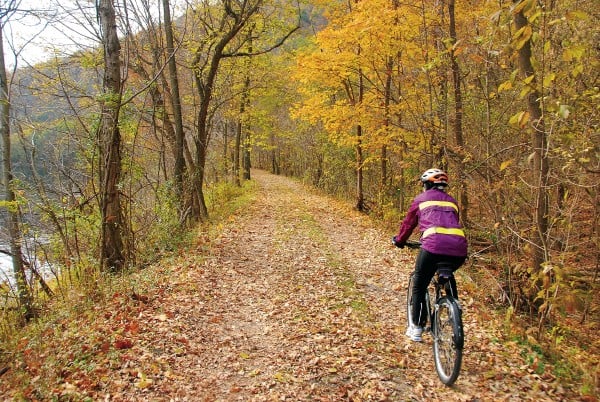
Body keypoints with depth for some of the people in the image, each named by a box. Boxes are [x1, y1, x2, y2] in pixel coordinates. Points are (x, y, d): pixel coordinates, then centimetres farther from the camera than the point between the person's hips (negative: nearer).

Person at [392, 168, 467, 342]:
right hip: (459, 250, 5)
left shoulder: (421, 199, 18)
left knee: (419, 286, 14)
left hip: (433, 246, -5)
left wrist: (399, 240, 40)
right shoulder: (452, 201, 29)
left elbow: (408, 223, 24)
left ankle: (416, 328, 16)